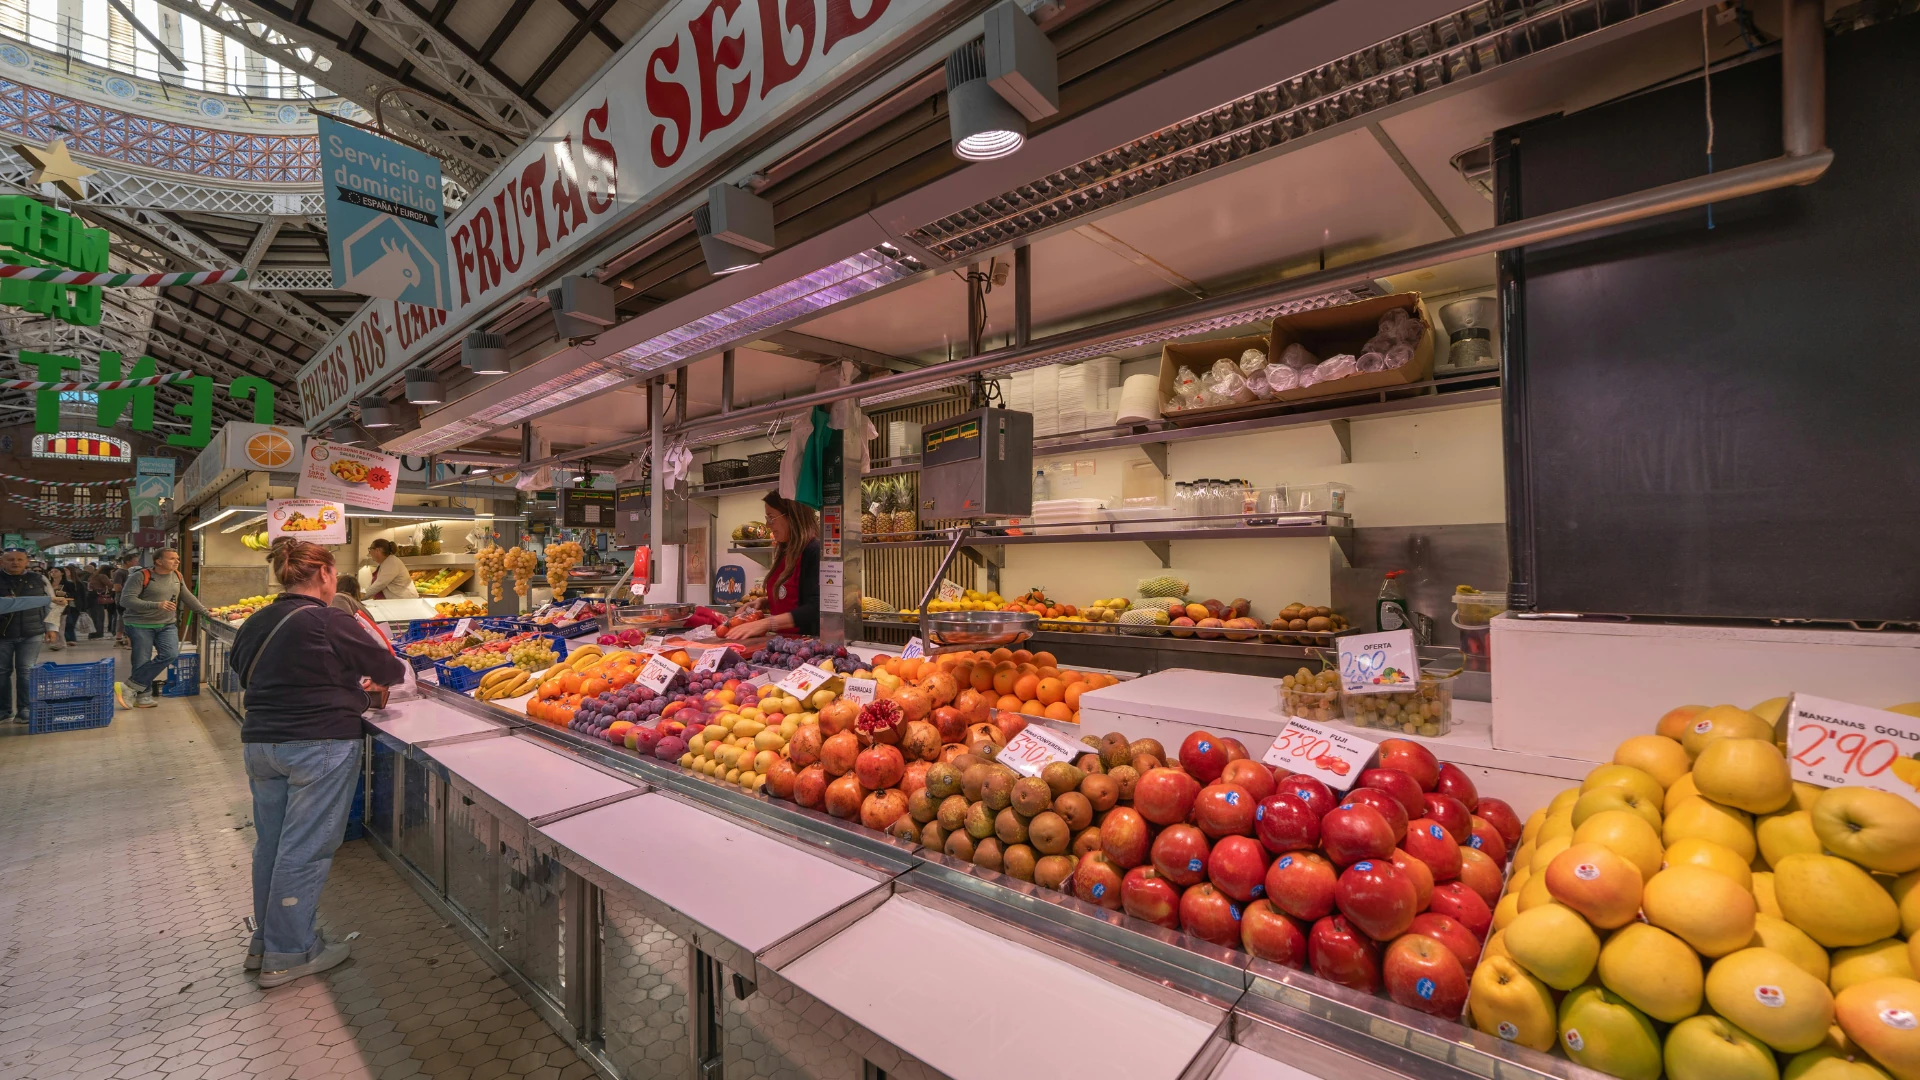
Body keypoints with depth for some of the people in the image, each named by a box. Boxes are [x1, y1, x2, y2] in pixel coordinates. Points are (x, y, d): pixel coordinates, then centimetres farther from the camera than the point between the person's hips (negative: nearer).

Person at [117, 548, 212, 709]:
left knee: (170, 654, -16)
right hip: (141, 625, -4)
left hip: (168, 625, 4)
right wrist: (157, 605, -26)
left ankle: (131, 687, -4)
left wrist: (206, 612, 17)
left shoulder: (177, 576, 9)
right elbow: (126, 600, -16)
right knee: (142, 662, -1)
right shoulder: (141, 576, -10)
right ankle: (144, 696, 13)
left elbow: (188, 597, 20)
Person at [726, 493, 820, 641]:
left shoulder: (814, 551, -13)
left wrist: (766, 623, -23)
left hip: (804, 642, -7)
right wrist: (764, 602, 7)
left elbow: (815, 609, -21)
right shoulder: (786, 551, 12)